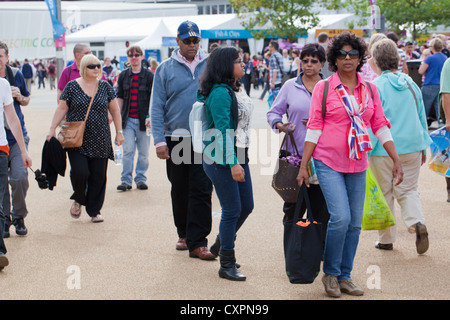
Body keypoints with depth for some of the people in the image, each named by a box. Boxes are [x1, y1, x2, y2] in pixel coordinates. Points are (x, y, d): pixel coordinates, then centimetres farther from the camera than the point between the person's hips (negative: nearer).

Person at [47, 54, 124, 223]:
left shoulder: (105, 87, 7)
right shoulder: (72, 87, 1)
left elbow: (115, 110, 12)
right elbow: (61, 109, 3)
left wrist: (119, 131, 9)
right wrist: (52, 129, -4)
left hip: (100, 141, 2)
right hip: (77, 140, -2)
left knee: (98, 176, 2)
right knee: (80, 171, -15)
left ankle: (94, 210, 16)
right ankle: (78, 200, 15)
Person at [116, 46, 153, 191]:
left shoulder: (149, 75, 0)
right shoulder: (124, 76, 9)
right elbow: (120, 98, 15)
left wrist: (150, 117, -11)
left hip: (143, 119, -2)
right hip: (128, 119, 2)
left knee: (143, 151, 4)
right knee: (128, 150, -4)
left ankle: (140, 178, 16)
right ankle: (126, 180, 1)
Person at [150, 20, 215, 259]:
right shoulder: (166, 69, 3)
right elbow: (157, 107, 1)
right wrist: (159, 140, -7)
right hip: (176, 139, 1)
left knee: (201, 191, -6)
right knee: (179, 191, 12)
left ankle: (197, 242, -4)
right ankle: (184, 234, 28)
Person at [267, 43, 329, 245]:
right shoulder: (290, 86, 9)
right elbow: (274, 113, 10)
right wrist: (280, 125, -11)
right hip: (295, 154, 0)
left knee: (320, 208, 0)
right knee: (293, 206, 3)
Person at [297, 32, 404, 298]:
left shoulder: (370, 89, 8)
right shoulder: (324, 87, -2)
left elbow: (381, 126, 11)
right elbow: (314, 128, -2)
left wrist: (397, 161, 6)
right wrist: (303, 166, -4)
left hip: (358, 165, 4)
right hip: (329, 163, -4)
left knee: (355, 223, 5)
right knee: (340, 218, -15)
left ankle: (345, 277, 18)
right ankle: (330, 273, 4)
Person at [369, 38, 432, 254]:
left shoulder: (376, 87, -12)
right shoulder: (411, 84, 5)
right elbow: (421, 117, 13)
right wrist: (423, 147, 21)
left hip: (384, 149, -4)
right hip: (412, 146, 4)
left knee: (384, 194, 9)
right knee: (408, 190, 13)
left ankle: (387, 239, 17)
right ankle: (417, 222, -12)